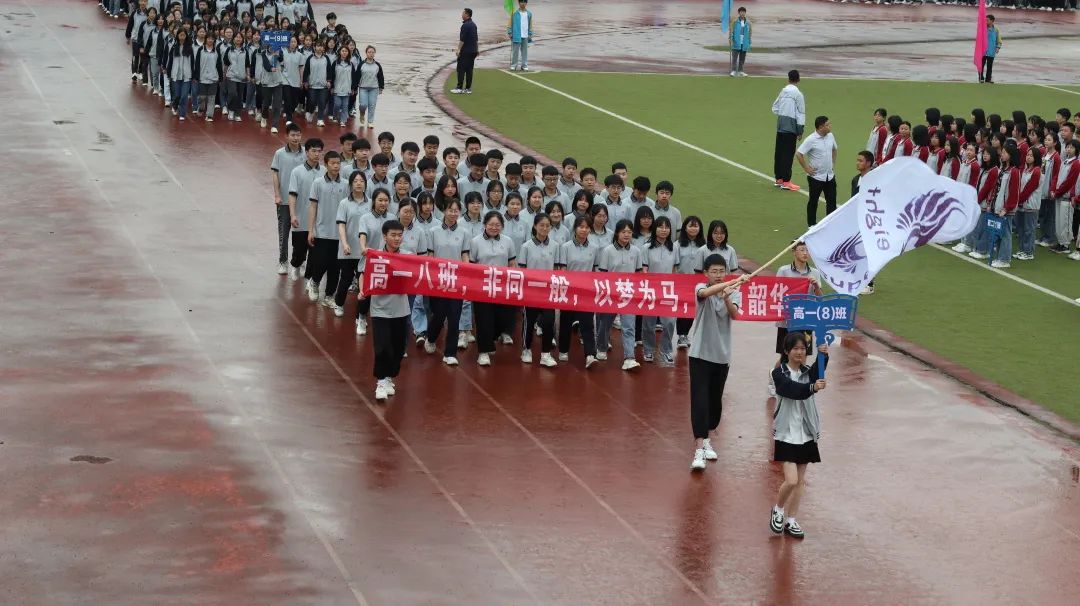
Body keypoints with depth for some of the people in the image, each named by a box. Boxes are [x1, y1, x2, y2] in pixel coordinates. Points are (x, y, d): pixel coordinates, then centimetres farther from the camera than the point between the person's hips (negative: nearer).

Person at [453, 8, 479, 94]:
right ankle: (468, 88, 8)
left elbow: (462, 39, -19)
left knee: (461, 69, -5)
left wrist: (458, 49, -16)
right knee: (469, 69, 9)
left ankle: (459, 88, -7)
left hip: (465, 51, -9)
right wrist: (477, 49, 27)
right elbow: (476, 39, 21)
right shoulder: (473, 25, 13)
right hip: (473, 51, 9)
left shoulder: (465, 25, -16)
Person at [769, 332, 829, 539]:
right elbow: (793, 390, -27)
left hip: (806, 434, 5)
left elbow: (817, 374, -20)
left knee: (800, 481, 9)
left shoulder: (808, 373, 4)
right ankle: (778, 510, 13)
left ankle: (791, 521, 21)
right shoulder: (780, 374, -8)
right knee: (791, 480, -13)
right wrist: (812, 388, -46)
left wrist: (823, 357, -39)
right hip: (786, 434, -5)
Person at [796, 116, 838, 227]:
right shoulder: (811, 140, -18)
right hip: (816, 177, -6)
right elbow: (798, 154, -18)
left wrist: (833, 163, 14)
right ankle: (812, 224, 17)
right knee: (813, 201, 7)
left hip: (830, 176, 6)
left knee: (832, 201, 9)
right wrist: (807, 169, -15)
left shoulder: (830, 136, 2)